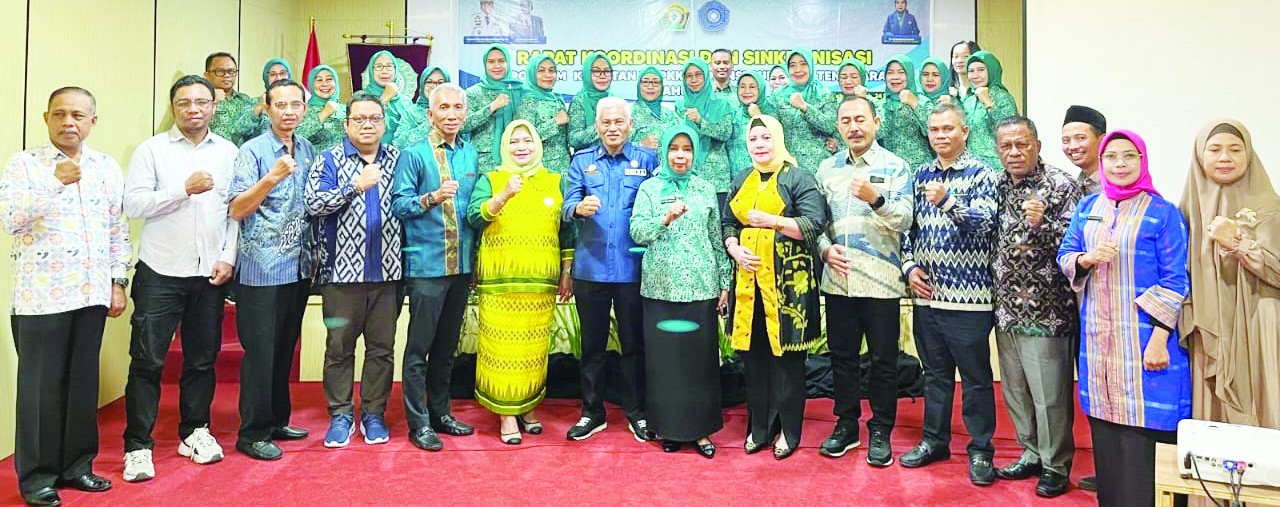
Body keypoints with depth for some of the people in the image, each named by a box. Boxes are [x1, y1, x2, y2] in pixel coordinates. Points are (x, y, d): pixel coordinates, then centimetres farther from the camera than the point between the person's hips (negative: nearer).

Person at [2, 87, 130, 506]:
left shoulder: (108, 168, 10)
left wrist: (118, 282, 8)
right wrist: (56, 182, -21)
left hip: (91, 294, 4)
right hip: (41, 295, -3)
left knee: (83, 381, 10)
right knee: (41, 385, 2)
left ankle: (76, 465, 22)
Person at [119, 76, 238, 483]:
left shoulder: (229, 152, 8)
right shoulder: (152, 150, 2)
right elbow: (133, 205, -7)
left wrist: (228, 258, -2)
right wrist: (185, 189, -14)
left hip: (210, 274, 2)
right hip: (160, 272, -2)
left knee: (202, 358, 10)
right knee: (147, 360, -1)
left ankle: (194, 431, 25)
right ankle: (138, 445, 9)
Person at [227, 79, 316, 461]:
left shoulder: (309, 151, 11)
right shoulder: (253, 151, -6)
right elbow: (236, 211, -13)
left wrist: (313, 254, 14)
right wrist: (271, 178, -25)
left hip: (299, 268, 6)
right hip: (262, 268, -6)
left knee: (285, 349, 14)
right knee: (260, 351, -1)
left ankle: (277, 421, 25)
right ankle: (253, 433, 9)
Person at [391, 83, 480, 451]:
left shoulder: (470, 153, 12)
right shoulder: (413, 154, -5)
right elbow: (398, 205, -11)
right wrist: (432, 198, -27)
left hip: (462, 264, 6)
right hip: (426, 264, -5)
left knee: (447, 346, 14)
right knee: (419, 347, -1)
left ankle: (440, 412, 26)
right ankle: (419, 423, 9)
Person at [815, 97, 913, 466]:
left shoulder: (895, 167, -1)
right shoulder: (827, 168, 10)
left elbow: (904, 221, -10)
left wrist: (876, 198, -27)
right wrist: (826, 248, -6)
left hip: (880, 280, -3)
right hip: (837, 279, 4)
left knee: (883, 360, 5)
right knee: (842, 355, 12)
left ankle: (880, 432, 19)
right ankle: (846, 425, 26)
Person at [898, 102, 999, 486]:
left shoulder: (981, 174, -4)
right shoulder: (922, 175, 12)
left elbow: (984, 223, -17)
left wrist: (947, 201, -31)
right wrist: (910, 266, 2)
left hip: (968, 295, -5)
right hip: (927, 293, 5)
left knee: (976, 376, 4)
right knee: (935, 372, 15)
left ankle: (980, 450, 16)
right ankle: (934, 440, 27)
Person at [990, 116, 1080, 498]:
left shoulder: (1061, 186, -8)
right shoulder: (998, 185, 9)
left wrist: (1042, 225, -27)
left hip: (1045, 309, -6)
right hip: (1006, 306, 6)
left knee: (1050, 394, 2)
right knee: (1015, 390, 15)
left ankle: (1056, 465, 18)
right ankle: (1032, 454, 31)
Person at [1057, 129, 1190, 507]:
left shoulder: (1163, 213, -4)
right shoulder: (1087, 207, 10)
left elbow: (1175, 280, -7)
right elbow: (1064, 256, 11)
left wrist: (1160, 336, -15)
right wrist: (1086, 259, -12)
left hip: (1142, 336, -4)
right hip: (1097, 335, 4)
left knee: (1141, 430, -4)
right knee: (1104, 431, 11)